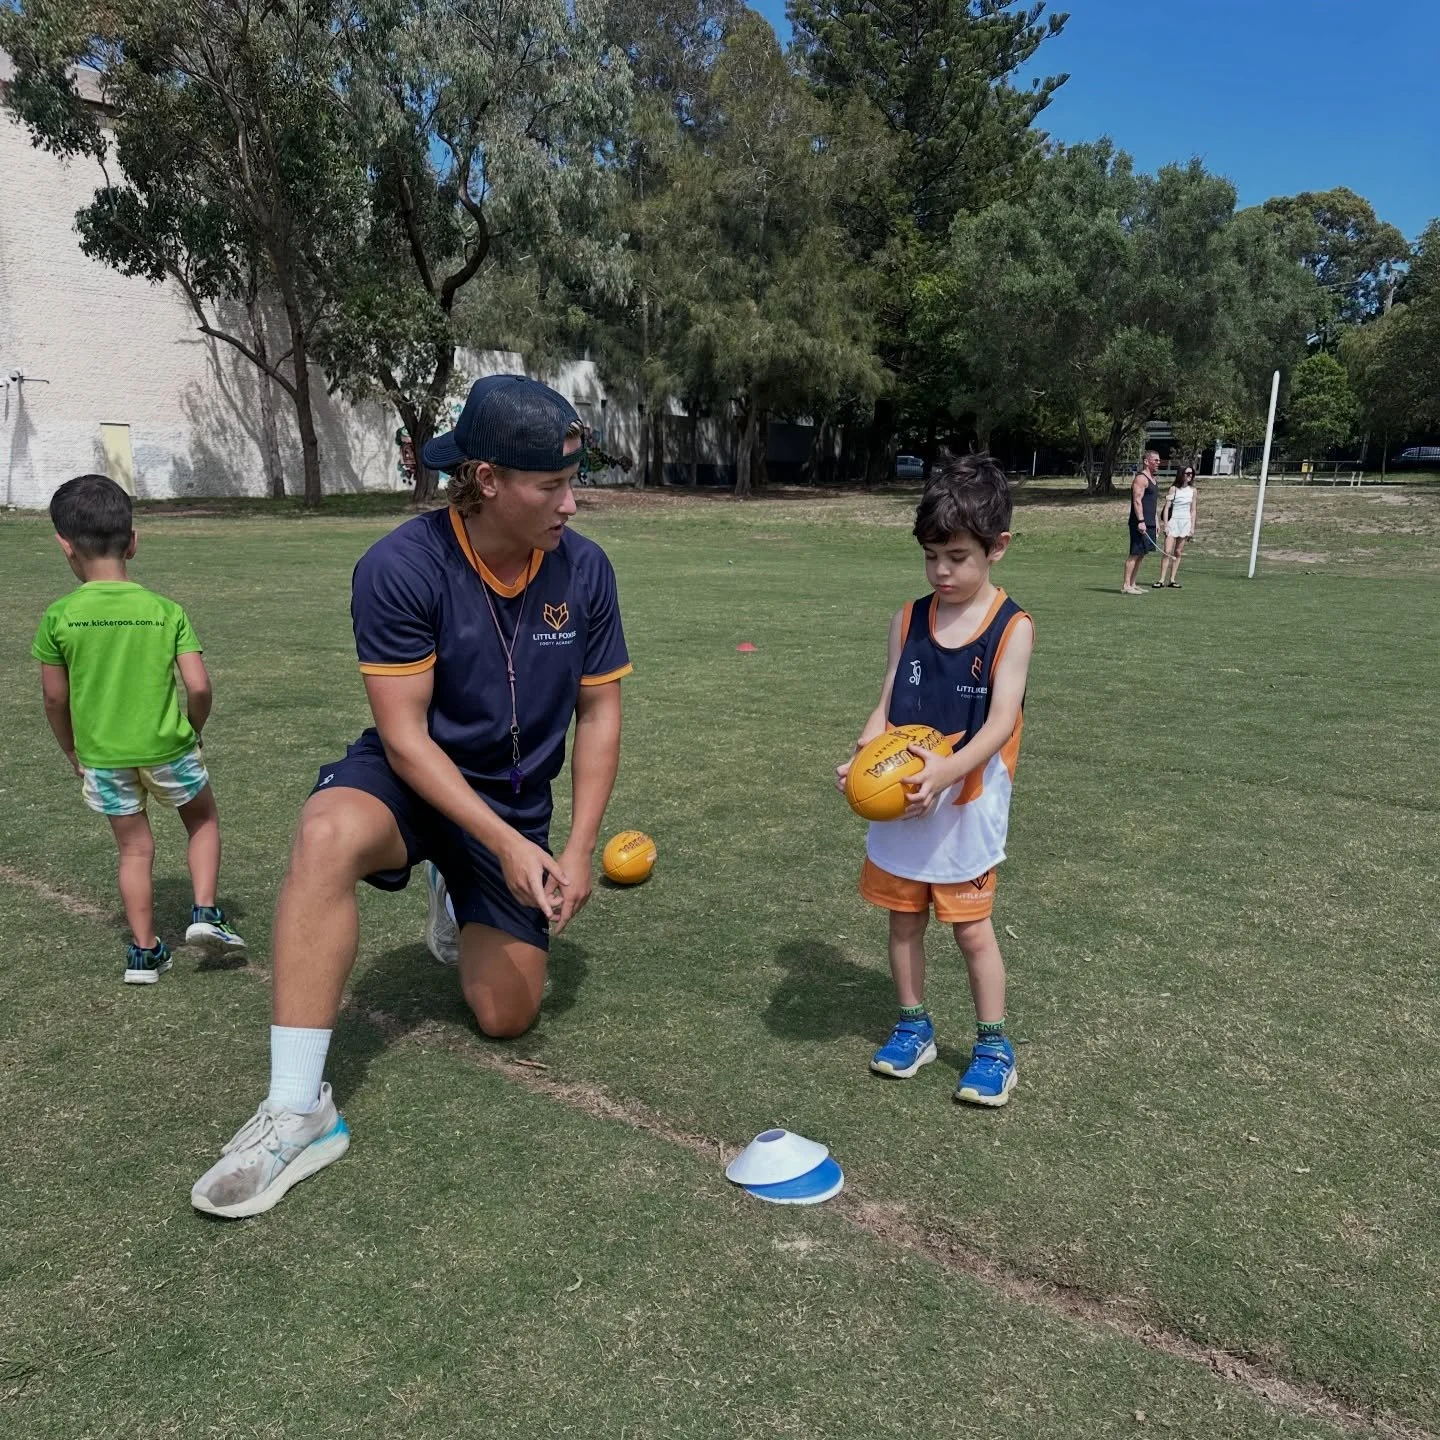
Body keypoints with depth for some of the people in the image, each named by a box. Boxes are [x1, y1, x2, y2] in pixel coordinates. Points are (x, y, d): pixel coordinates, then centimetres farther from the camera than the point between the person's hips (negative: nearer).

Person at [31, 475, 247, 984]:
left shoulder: (59, 617, -9)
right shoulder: (165, 610, -11)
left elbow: (54, 698, -2)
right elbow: (199, 687, -13)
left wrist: (71, 750, 14)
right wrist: (192, 730, 6)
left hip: (102, 756, 1)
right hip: (167, 747, -1)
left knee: (134, 848, 16)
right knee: (202, 819, 23)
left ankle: (144, 952, 22)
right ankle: (205, 913, 11)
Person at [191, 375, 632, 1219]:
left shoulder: (584, 569, -12)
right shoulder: (401, 567, -22)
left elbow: (599, 714, -4)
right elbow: (405, 735, -21)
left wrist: (577, 852, -10)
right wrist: (505, 844, -28)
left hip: (518, 799, 3)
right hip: (412, 778, -3)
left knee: (507, 1017, 6)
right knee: (328, 834, -39)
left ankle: (465, 905, 40)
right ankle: (299, 1110, -28)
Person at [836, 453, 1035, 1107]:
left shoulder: (1012, 628, -11)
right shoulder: (909, 621, 1)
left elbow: (1001, 721, -19)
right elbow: (886, 707, 0)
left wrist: (945, 770, -34)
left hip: (966, 806, -4)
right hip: (899, 801, 4)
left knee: (970, 927, 6)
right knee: (903, 918, 14)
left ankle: (993, 1046, 25)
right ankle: (913, 1027, 33)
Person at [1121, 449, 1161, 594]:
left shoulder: (1151, 478, 19)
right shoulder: (1141, 478, -11)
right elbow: (1137, 501, -19)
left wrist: (1155, 523, 23)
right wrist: (1141, 521, -26)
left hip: (1149, 523, 10)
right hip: (1140, 523, -10)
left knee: (1141, 554, 11)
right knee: (1135, 554, -10)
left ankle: (1132, 584, 15)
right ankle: (1126, 586, -9)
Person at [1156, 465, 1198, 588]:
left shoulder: (1192, 490, 8)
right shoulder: (1174, 488, -3)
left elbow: (1193, 510, 11)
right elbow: (1167, 507, -4)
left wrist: (1192, 527, 6)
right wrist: (1166, 525, -11)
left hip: (1186, 523, 4)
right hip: (1173, 521, -4)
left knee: (1178, 552, 5)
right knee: (1167, 551, -11)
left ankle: (1172, 580, 8)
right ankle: (1161, 580, -11)